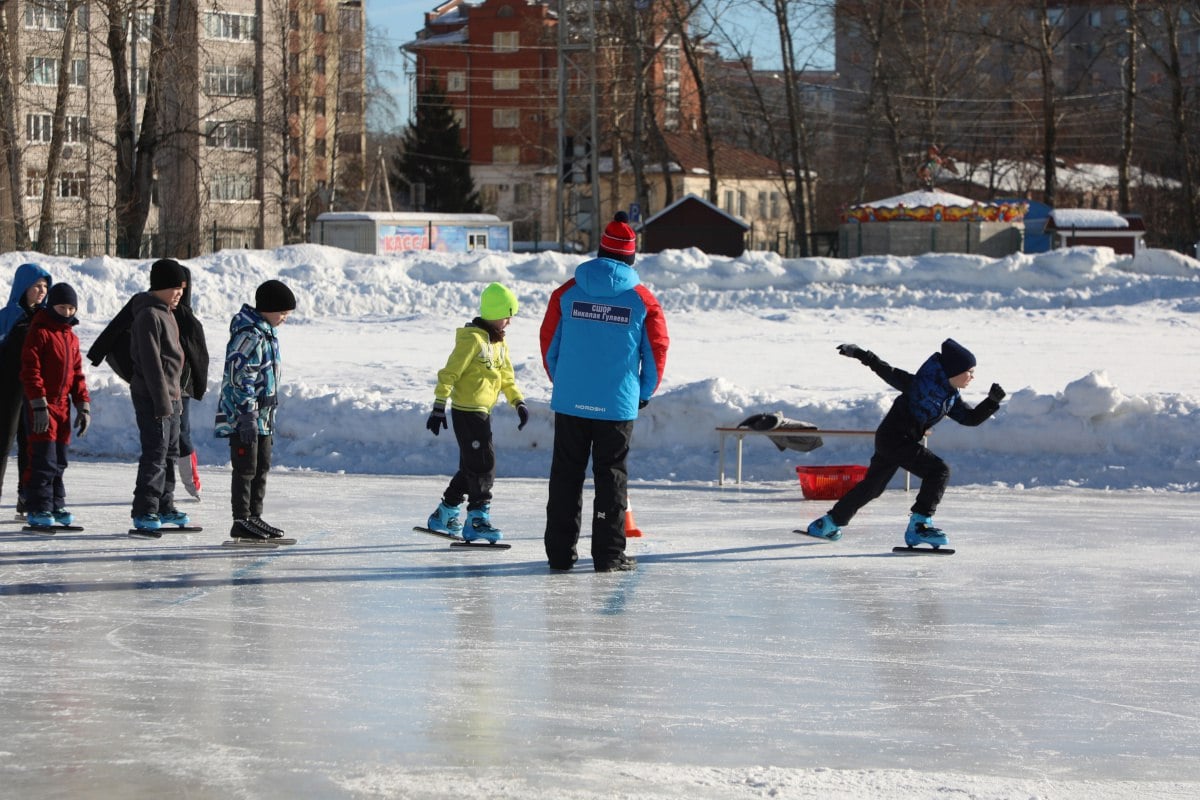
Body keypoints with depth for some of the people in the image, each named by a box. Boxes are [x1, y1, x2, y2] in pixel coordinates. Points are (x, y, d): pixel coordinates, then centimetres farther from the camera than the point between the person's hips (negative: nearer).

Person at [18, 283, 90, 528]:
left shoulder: (72, 338, 15)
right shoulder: (39, 332, -9)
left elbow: (77, 373, 18)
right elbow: (30, 370, -14)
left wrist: (83, 405, 10)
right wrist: (39, 404, -20)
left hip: (63, 404, 7)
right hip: (42, 405, -7)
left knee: (60, 460, 11)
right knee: (44, 459, -9)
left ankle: (56, 505, 19)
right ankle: (38, 509, -6)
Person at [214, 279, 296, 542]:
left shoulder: (267, 333, 15)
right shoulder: (249, 335, -17)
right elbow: (239, 376, -22)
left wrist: (269, 418, 25)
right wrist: (247, 414, -25)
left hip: (262, 416, 10)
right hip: (244, 416, -10)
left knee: (262, 468, 14)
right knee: (246, 469, -6)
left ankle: (254, 517, 21)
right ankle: (241, 522, -1)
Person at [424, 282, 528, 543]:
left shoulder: (499, 342, 14)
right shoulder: (472, 339, -15)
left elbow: (506, 377, 21)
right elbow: (449, 373, -16)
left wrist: (518, 402, 7)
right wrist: (439, 407, -18)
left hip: (482, 413, 9)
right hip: (466, 411, -9)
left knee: (472, 467, 14)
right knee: (483, 465, -12)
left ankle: (444, 516, 25)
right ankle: (477, 520, -9)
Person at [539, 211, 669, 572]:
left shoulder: (568, 292, 0)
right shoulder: (642, 300, -4)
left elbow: (549, 344, 6)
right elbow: (656, 351, 1)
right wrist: (644, 394, 16)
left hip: (569, 402, 1)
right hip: (618, 406, -1)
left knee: (566, 475, 10)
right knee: (611, 477, 6)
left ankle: (560, 552, 12)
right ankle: (609, 554, 5)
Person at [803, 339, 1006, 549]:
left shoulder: (951, 398, 7)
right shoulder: (923, 384, -18)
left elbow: (972, 418, 11)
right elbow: (891, 374, -16)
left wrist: (993, 401, -3)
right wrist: (862, 355, -23)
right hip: (893, 438, -10)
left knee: (872, 486, 21)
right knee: (939, 470, -17)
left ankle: (829, 524, 37)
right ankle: (919, 525, -15)